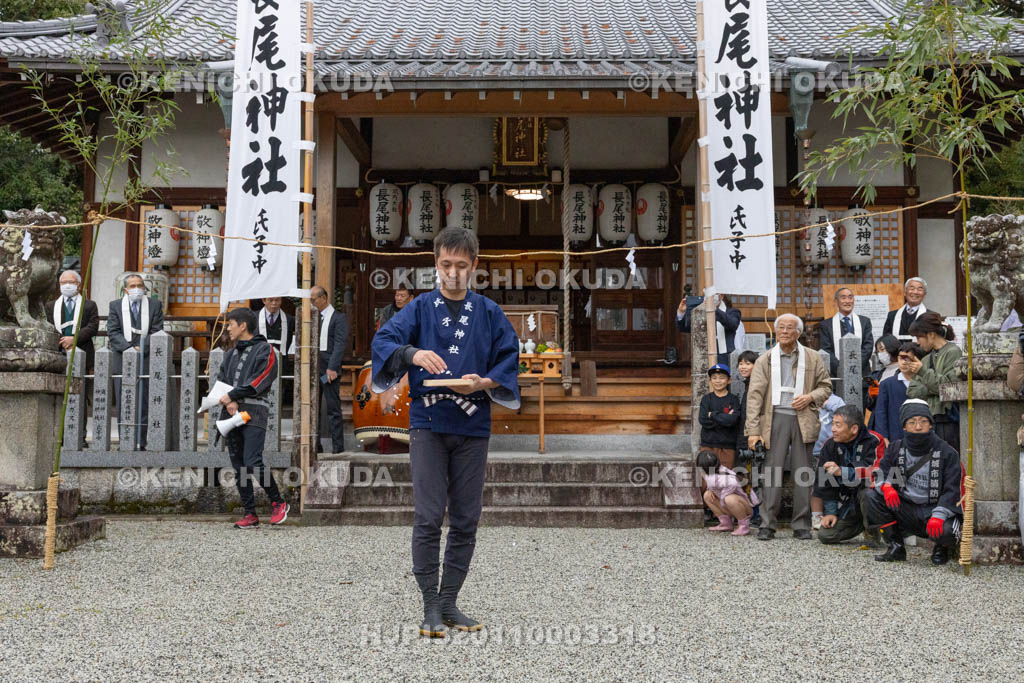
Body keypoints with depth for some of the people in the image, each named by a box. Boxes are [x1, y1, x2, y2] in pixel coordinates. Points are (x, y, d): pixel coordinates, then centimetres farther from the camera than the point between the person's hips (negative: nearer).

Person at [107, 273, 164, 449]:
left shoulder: (154, 305, 8)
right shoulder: (115, 306, 9)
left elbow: (157, 332, 2)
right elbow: (113, 333, 0)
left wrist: (142, 348, -12)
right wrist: (130, 348, -13)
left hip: (146, 360, -1)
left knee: (143, 404, -2)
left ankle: (140, 443, 0)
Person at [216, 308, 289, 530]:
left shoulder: (264, 349, 1)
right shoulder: (231, 354, 23)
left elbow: (260, 380, -11)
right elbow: (220, 381, 14)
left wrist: (232, 395, -11)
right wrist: (227, 403, -5)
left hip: (254, 411, -7)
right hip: (232, 414, 7)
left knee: (252, 463, -18)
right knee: (238, 467, 3)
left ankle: (278, 503, 0)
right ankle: (250, 515, 7)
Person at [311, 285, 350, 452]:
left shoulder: (338, 318, -4)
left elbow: (340, 344, -11)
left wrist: (332, 368, -18)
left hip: (329, 369, -7)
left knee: (333, 408, -3)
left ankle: (337, 445, 1)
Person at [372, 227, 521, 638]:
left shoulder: (489, 313, 10)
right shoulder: (420, 308, 6)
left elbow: (508, 360, 7)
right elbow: (384, 340, -7)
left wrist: (483, 382, -12)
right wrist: (413, 353, -27)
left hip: (473, 425, 2)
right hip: (428, 423, -2)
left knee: (466, 519, 6)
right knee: (428, 517, -6)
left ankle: (449, 600, 18)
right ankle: (430, 605, 3)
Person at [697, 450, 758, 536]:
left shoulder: (729, 483, -32)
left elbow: (723, 503, -26)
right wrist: (710, 490, -8)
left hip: (747, 509, -8)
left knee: (730, 499, -38)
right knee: (707, 495, -1)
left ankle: (744, 526, -16)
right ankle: (726, 524, 5)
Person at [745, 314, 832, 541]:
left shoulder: (813, 359, 11)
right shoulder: (765, 361, 7)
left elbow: (826, 386, 16)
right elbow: (754, 395, 1)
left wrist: (810, 397, -7)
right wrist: (753, 430, -8)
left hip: (803, 419, 1)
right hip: (776, 418, -1)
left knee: (803, 472, 2)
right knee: (773, 470, -6)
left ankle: (802, 526, 9)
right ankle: (767, 525, -1)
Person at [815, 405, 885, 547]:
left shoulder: (873, 441, -16)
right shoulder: (830, 445, -2)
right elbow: (826, 482, 2)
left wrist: (842, 472, -40)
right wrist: (831, 511, -3)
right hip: (847, 501, 5)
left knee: (867, 493, -39)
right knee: (825, 535, -8)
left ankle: (871, 530, -9)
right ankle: (863, 522, 19)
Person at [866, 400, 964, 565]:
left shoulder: (947, 452, -7)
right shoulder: (896, 449, 4)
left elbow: (952, 491, -12)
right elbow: (881, 473, 1)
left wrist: (938, 516, -28)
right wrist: (886, 486, -25)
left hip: (937, 508, -3)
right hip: (906, 510, 4)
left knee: (945, 531, -36)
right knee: (872, 497, -18)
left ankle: (942, 548, 6)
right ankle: (896, 547, -4)